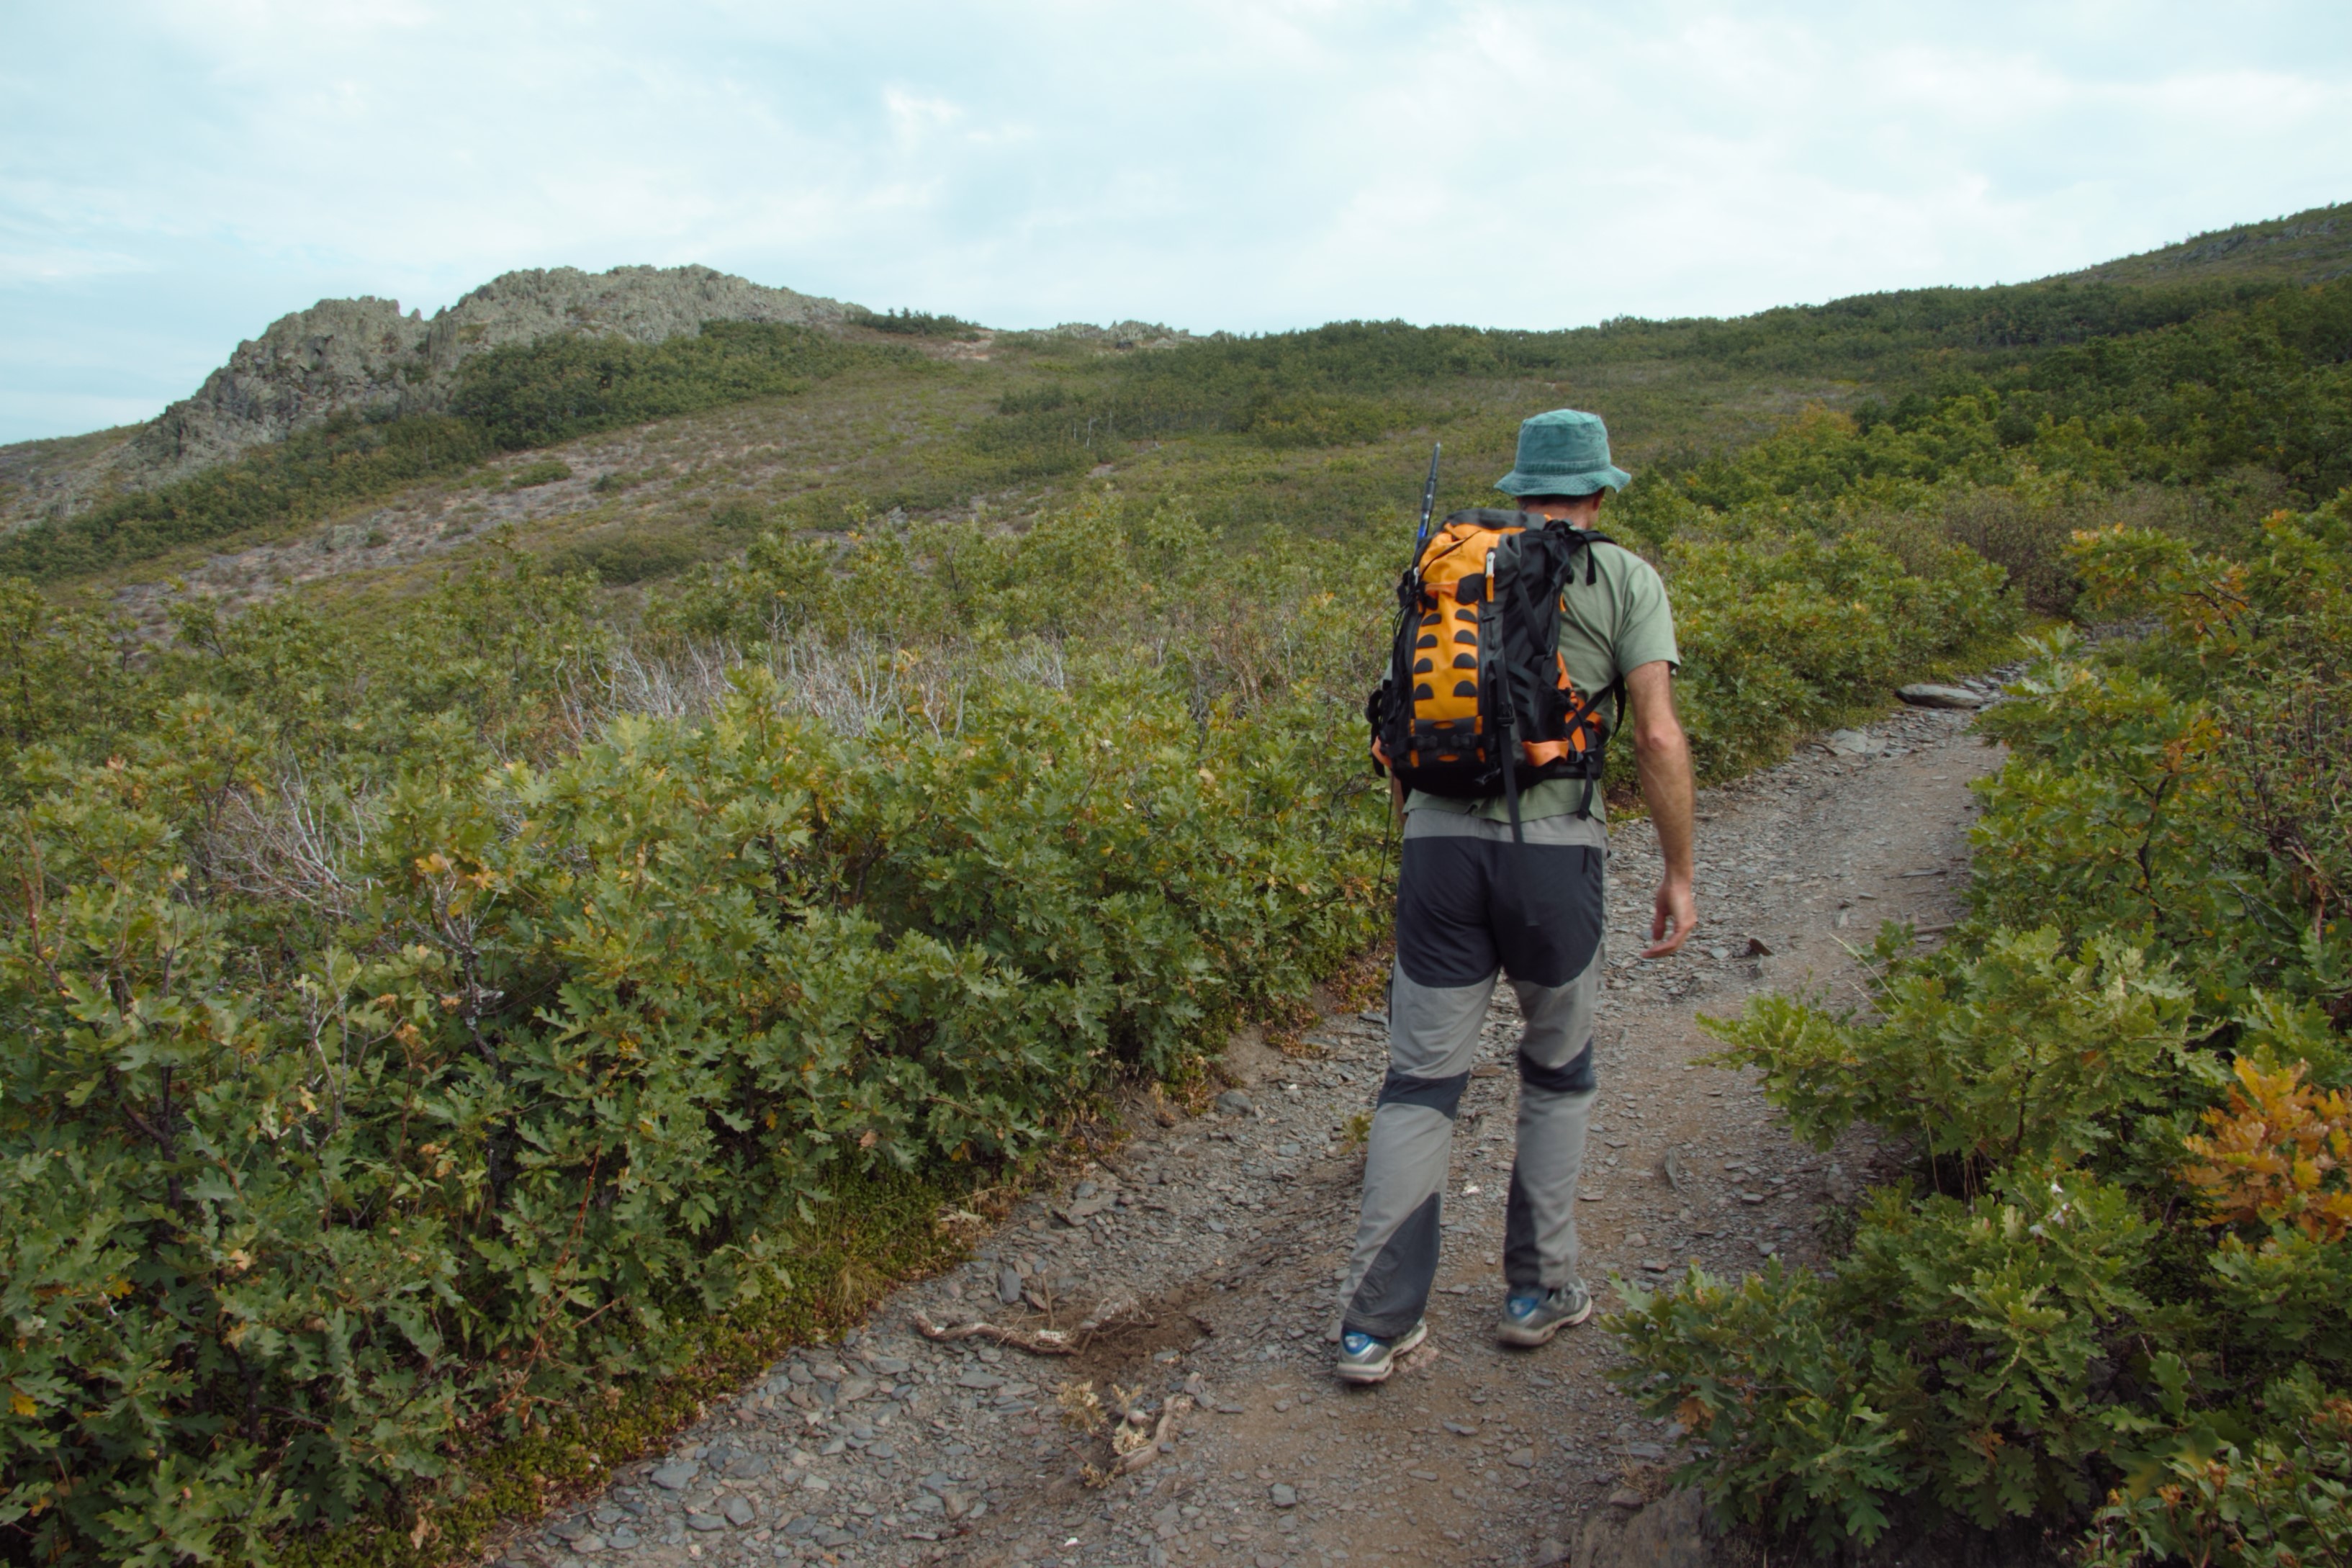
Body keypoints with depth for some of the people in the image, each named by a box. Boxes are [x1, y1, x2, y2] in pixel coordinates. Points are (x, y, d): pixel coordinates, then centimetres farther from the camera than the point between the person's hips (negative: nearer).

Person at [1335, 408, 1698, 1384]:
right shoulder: (1625, 580, 5)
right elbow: (1657, 735, -5)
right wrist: (1680, 874, 1)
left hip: (1439, 840, 2)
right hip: (1551, 848, -2)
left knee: (1421, 1082, 8)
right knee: (1557, 1072, 20)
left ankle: (1376, 1324, 9)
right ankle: (1538, 1290, 29)